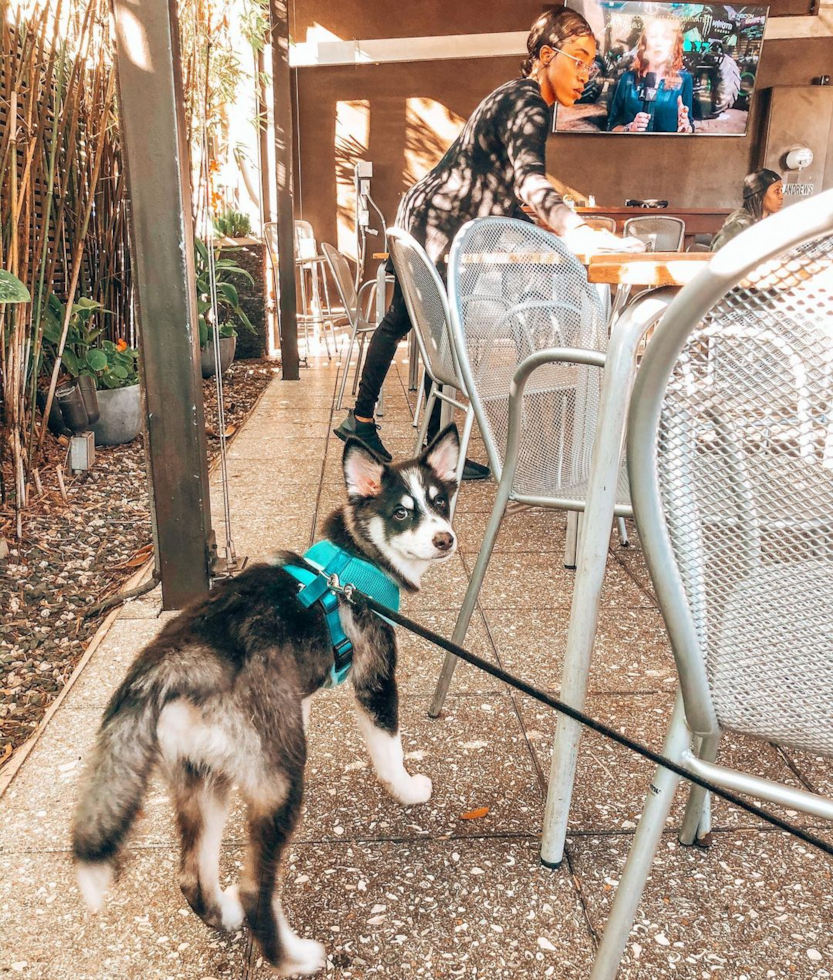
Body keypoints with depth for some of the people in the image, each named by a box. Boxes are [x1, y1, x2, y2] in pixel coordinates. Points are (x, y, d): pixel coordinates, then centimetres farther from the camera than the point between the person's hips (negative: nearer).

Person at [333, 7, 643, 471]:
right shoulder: (526, 106, -19)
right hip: (437, 233, -11)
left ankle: (360, 420, 29)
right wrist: (578, 233, -54)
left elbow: (505, 187, 21)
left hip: (421, 224, 11)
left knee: (398, 322, 16)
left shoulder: (522, 100, 13)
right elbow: (529, 180, -40)